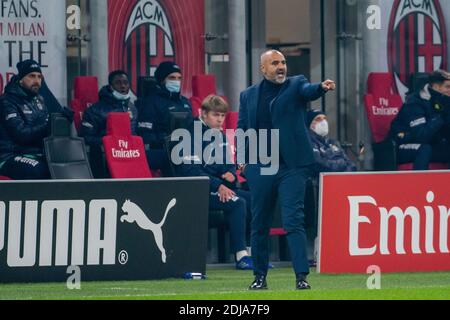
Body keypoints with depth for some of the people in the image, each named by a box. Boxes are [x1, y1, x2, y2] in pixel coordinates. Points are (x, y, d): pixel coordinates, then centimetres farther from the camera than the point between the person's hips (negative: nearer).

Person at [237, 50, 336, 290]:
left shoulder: (295, 85, 5)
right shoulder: (249, 96, 12)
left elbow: (308, 91, -17)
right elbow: (241, 130, 16)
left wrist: (322, 88, -39)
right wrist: (241, 158, 3)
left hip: (291, 166, -3)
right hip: (259, 168, 3)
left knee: (294, 221, -10)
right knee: (259, 224, 9)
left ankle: (301, 276, -11)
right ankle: (260, 276, 20)